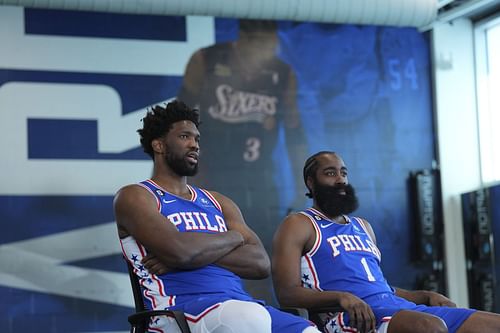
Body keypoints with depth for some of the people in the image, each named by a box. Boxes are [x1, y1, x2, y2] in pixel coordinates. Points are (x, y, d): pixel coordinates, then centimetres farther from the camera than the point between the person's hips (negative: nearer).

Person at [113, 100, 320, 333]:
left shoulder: (218, 202, 25)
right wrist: (233, 237, 6)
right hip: (179, 309, -7)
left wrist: (196, 252, -5)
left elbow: (260, 263, 10)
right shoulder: (135, 197, 7)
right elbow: (178, 249, -14)